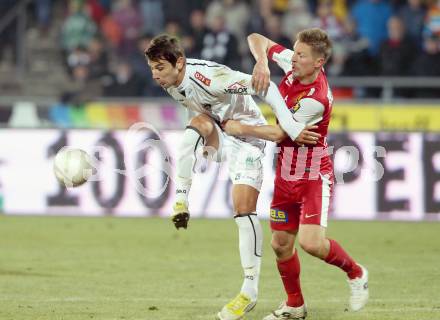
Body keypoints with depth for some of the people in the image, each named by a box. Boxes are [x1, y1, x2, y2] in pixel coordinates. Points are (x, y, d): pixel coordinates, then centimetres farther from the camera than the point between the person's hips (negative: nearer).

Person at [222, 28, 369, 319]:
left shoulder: (316, 98, -26)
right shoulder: (293, 63, -5)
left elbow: (280, 134, -21)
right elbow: (257, 39, 6)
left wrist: (240, 128, -11)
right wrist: (262, 63, -15)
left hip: (314, 176, -7)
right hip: (286, 173, 7)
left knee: (311, 242, -20)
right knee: (281, 244, 8)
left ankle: (356, 274, 8)